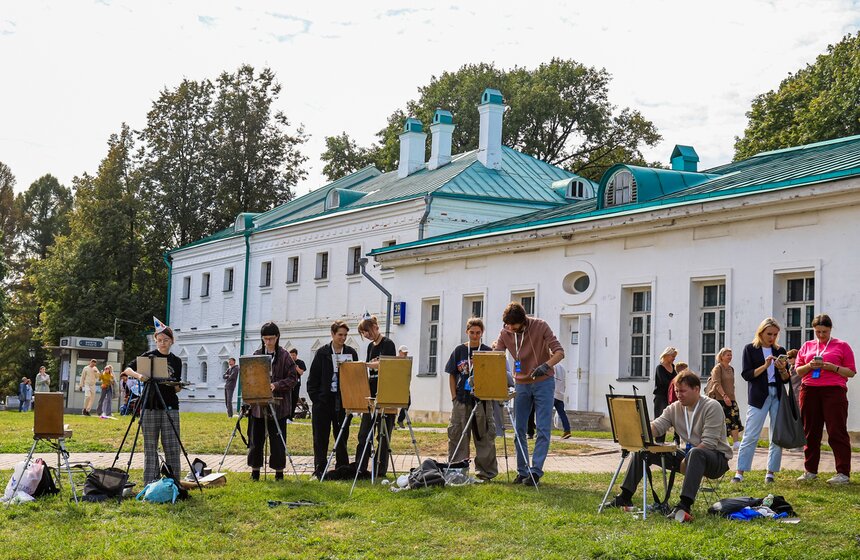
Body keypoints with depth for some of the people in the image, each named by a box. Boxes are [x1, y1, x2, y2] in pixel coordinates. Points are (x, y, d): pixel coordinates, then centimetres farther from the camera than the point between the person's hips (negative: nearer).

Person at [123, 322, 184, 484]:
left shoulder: (176, 361, 11)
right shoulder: (149, 356, 4)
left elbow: (177, 388, 14)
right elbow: (127, 369, -3)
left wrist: (178, 386, -9)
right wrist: (138, 375, -22)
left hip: (170, 408, 2)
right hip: (149, 407, -1)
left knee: (172, 447, -2)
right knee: (150, 447, 1)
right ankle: (150, 485, 6)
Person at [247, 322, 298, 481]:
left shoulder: (284, 356, -2)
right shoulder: (257, 355, 7)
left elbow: (293, 378, -6)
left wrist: (276, 385, -19)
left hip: (277, 404, -3)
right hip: (258, 403, 3)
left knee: (277, 439, 0)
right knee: (256, 438, 7)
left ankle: (279, 472, 9)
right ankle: (255, 471, 17)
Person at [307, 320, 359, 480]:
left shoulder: (351, 353, 5)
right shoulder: (322, 352, 1)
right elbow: (313, 377, 2)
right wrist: (315, 398, -5)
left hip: (343, 400, 1)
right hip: (323, 400, -1)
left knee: (342, 436, 8)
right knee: (321, 437, 3)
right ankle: (319, 470, 8)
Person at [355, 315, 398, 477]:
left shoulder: (388, 344, -8)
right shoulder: (371, 346, 15)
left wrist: (366, 364, -25)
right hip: (371, 394, 8)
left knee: (383, 435, -2)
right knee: (364, 433, 6)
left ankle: (380, 471, 2)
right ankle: (360, 469, 9)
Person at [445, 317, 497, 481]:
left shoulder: (488, 352, 4)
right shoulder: (459, 351, 6)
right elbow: (452, 375, 9)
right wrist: (454, 397, 2)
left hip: (482, 400, -1)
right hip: (461, 400, 1)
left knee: (484, 436, 1)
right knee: (457, 435, 4)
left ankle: (485, 471, 8)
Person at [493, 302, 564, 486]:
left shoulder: (540, 326, -15)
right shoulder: (505, 333, -5)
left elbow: (559, 352, -19)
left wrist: (546, 365, -38)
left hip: (543, 382, -4)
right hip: (521, 384, 4)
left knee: (543, 429, -7)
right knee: (519, 429, 4)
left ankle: (535, 471, -6)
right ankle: (522, 471, 11)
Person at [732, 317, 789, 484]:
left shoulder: (780, 351, 12)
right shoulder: (750, 349, 4)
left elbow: (786, 379, 11)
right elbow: (746, 374, -5)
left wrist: (782, 369, -10)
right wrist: (765, 366, -16)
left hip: (778, 395, 4)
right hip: (759, 396, -4)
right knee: (750, 436, -7)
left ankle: (771, 472, 9)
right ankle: (740, 472, -5)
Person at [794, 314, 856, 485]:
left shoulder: (842, 346, 6)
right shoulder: (806, 346, 16)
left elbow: (851, 372, 3)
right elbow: (798, 371, 15)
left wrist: (833, 367, -13)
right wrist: (809, 366, -5)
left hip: (833, 391, -4)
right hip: (809, 392, 4)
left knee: (837, 432, -7)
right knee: (810, 432, 6)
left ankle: (843, 473, -6)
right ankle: (810, 471, 14)